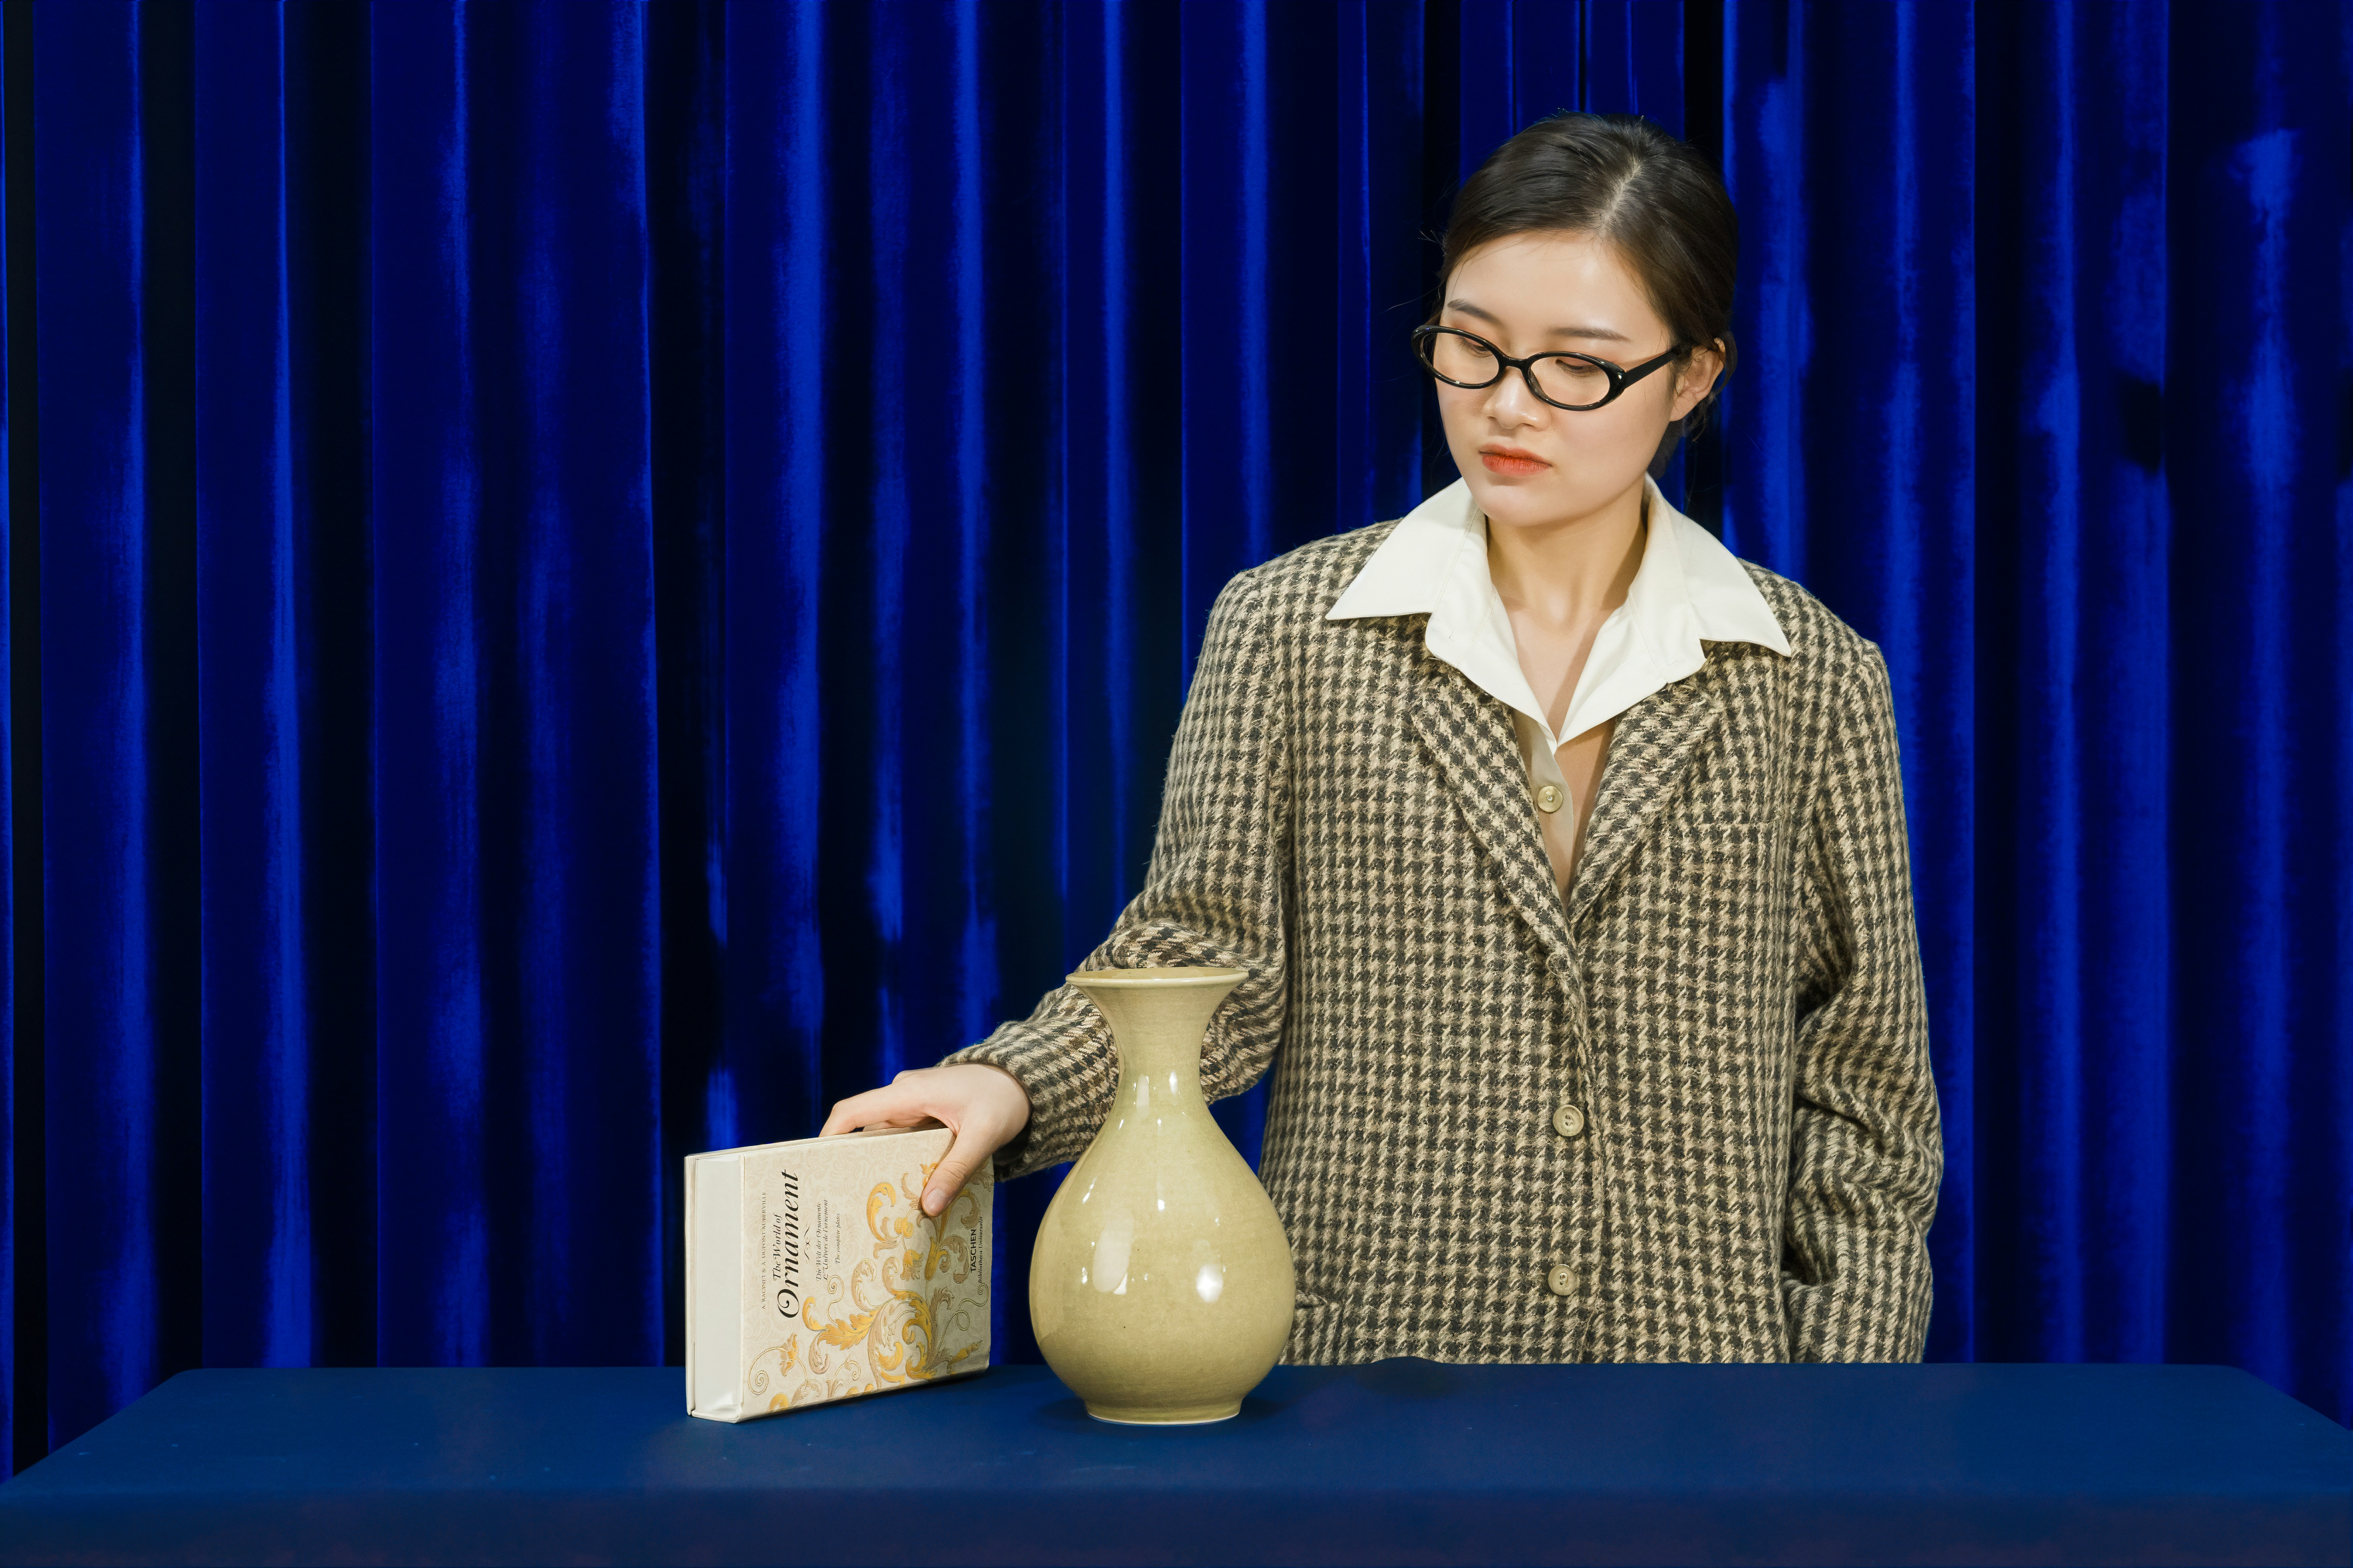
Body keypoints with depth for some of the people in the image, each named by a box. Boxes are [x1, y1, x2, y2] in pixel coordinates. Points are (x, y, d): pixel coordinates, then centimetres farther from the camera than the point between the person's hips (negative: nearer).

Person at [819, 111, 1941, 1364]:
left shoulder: (1810, 676, 5)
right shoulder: (1287, 628, 4)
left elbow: (1860, 1085, 7)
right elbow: (1208, 955, 2)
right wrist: (1013, 1083, -16)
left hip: (1700, 1381, 1)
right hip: (1360, 1356, -1)